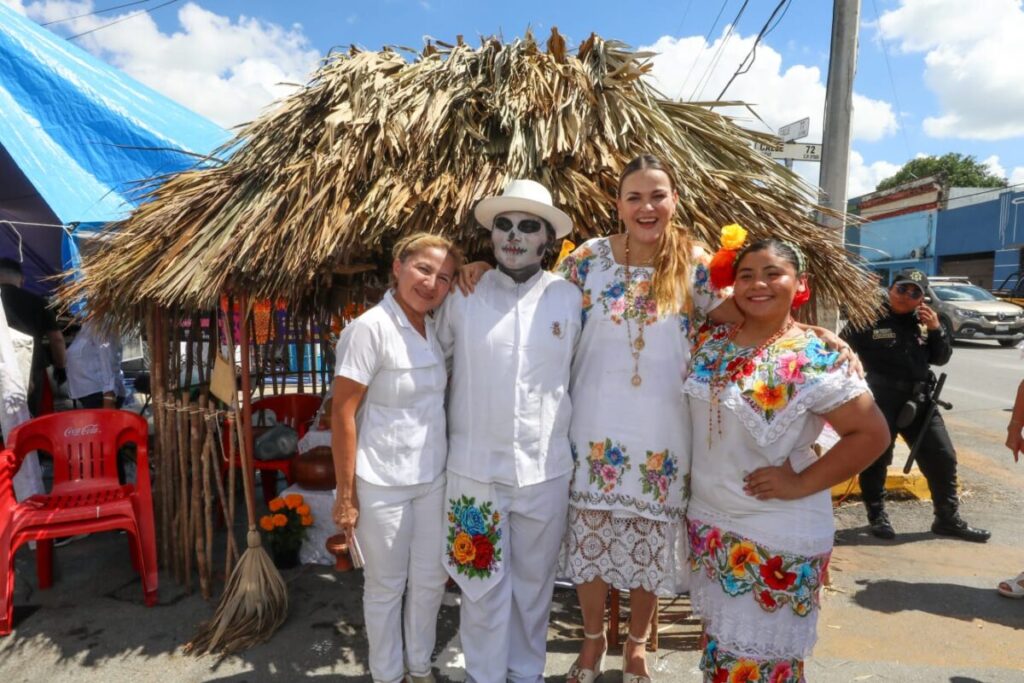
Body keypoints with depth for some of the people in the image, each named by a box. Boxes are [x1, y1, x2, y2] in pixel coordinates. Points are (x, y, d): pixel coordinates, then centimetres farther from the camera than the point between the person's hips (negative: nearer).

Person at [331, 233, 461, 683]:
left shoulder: (436, 328, 3)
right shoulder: (369, 328, -18)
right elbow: (342, 413, -17)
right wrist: (345, 494, -15)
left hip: (433, 477, 6)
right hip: (382, 484, -6)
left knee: (430, 579, 19)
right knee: (386, 586, 13)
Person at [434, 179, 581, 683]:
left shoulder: (570, 299, -1)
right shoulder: (462, 295, -3)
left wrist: (573, 438, 10)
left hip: (546, 467, 1)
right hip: (474, 465, -1)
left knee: (534, 580, 18)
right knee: (482, 583, 12)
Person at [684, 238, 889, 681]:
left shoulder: (816, 358, -15)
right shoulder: (710, 341, 1)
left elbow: (872, 434, -14)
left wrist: (801, 484, -18)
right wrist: (691, 474, 4)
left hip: (778, 537, -5)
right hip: (707, 521, 5)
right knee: (718, 647, 22)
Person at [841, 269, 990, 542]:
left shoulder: (922, 322, 10)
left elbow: (941, 358, 12)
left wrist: (935, 330, -3)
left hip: (919, 401, 6)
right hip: (880, 402, -6)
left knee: (943, 458, 10)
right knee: (876, 461, 4)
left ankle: (948, 519, 27)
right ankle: (877, 516, 23)